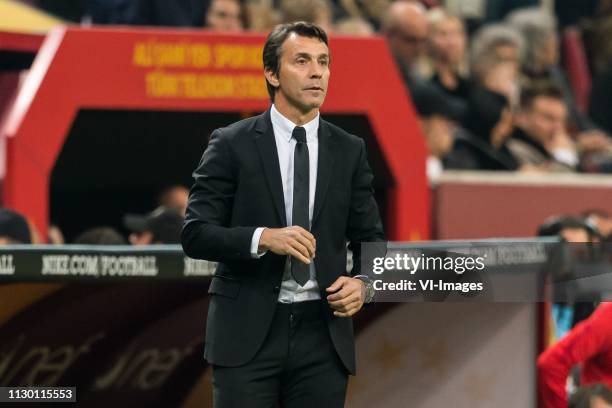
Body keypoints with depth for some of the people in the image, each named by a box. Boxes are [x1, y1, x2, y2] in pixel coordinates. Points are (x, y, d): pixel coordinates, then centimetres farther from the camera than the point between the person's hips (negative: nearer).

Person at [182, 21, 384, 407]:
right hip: (248, 332, -3)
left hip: (323, 331, 3)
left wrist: (363, 283, -9)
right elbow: (195, 234, -5)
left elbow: (370, 237, 13)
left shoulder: (349, 151, 9)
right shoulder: (232, 145, -1)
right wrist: (263, 238, -21)